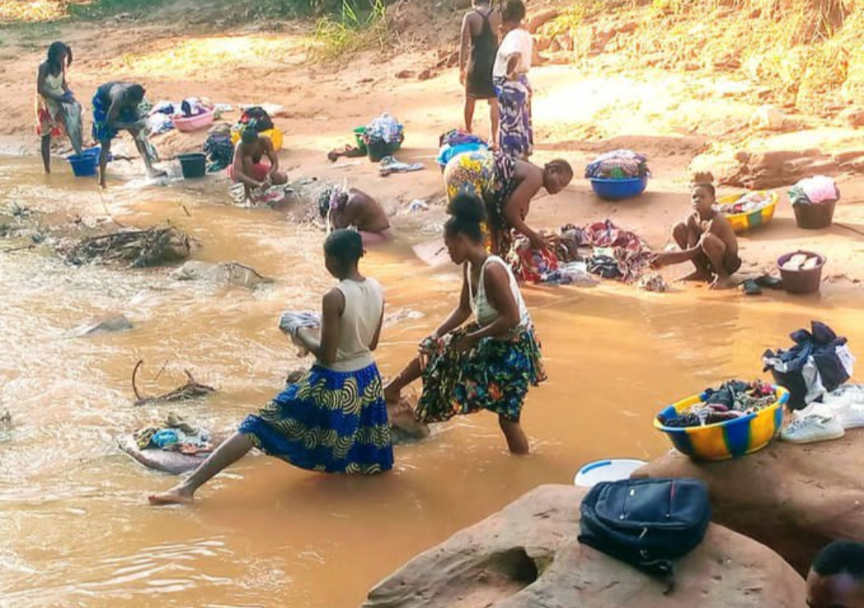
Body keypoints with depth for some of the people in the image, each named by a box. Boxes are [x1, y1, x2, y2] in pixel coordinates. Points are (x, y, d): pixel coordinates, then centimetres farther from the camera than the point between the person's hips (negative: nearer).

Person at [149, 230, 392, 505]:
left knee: (258, 426, -4)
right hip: (367, 380, 6)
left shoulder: (334, 297, -23)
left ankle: (189, 486, -7)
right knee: (367, 460, 26)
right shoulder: (377, 289, -2)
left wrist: (303, 337, -2)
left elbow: (327, 356, -20)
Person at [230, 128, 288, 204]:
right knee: (247, 159, -37)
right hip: (242, 172, -4)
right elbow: (236, 174, -48)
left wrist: (268, 176, -45)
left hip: (255, 170, 4)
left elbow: (275, 163, -24)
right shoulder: (240, 147, -37)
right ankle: (247, 194, -24)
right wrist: (257, 184, -59)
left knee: (283, 178, -16)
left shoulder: (265, 141, -28)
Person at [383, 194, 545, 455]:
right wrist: (435, 335, -4)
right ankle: (391, 390, 41)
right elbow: (464, 309, 8)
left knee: (508, 418, -1)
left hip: (513, 346, -9)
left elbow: (511, 318, -32)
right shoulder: (470, 266, -3)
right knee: (433, 350, 21)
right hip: (490, 338, 10)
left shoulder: (492, 270, -31)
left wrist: (472, 338, -22)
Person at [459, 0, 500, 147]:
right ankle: (494, 139, -1)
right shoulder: (497, 16, 0)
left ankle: (468, 132, 31)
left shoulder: (470, 16, -6)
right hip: (494, 61, 1)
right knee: (494, 101, 4)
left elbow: (464, 44, -8)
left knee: (470, 98, 18)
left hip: (476, 62, -1)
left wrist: (462, 68, -3)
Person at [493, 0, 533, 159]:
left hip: (510, 85, -10)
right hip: (522, 82, 10)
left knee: (510, 126, -3)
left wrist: (509, 73, -25)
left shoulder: (513, 35, -20)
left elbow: (514, 56, -39)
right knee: (521, 125, 15)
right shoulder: (525, 34, 9)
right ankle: (523, 158, 22)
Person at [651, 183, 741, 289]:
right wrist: (667, 259, -32)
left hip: (728, 261, -7)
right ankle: (702, 272, 5)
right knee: (678, 229, -4)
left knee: (706, 239, -39)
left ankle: (723, 275, -12)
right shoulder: (691, 220, -7)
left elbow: (698, 250, -32)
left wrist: (670, 257, -37)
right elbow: (690, 249, -15)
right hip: (708, 259, 8)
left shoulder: (716, 220, -28)